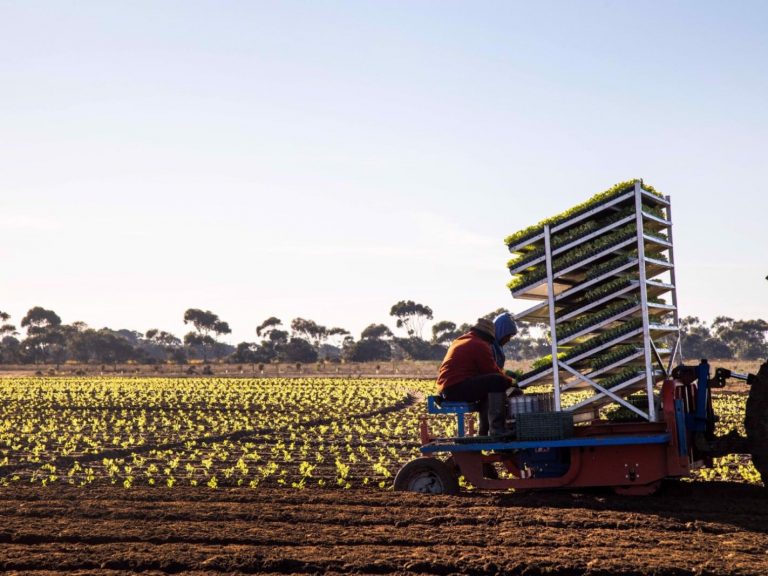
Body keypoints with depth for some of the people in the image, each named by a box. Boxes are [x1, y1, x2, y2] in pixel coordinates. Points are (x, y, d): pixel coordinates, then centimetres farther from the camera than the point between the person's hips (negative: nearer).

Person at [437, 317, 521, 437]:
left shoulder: (459, 341, 25)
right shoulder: (480, 345, -6)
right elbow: (493, 371, -7)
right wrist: (510, 381, 9)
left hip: (446, 388, 10)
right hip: (457, 387, -10)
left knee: (487, 389, 28)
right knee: (497, 382, -18)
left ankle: (485, 431, 25)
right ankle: (497, 429, -24)